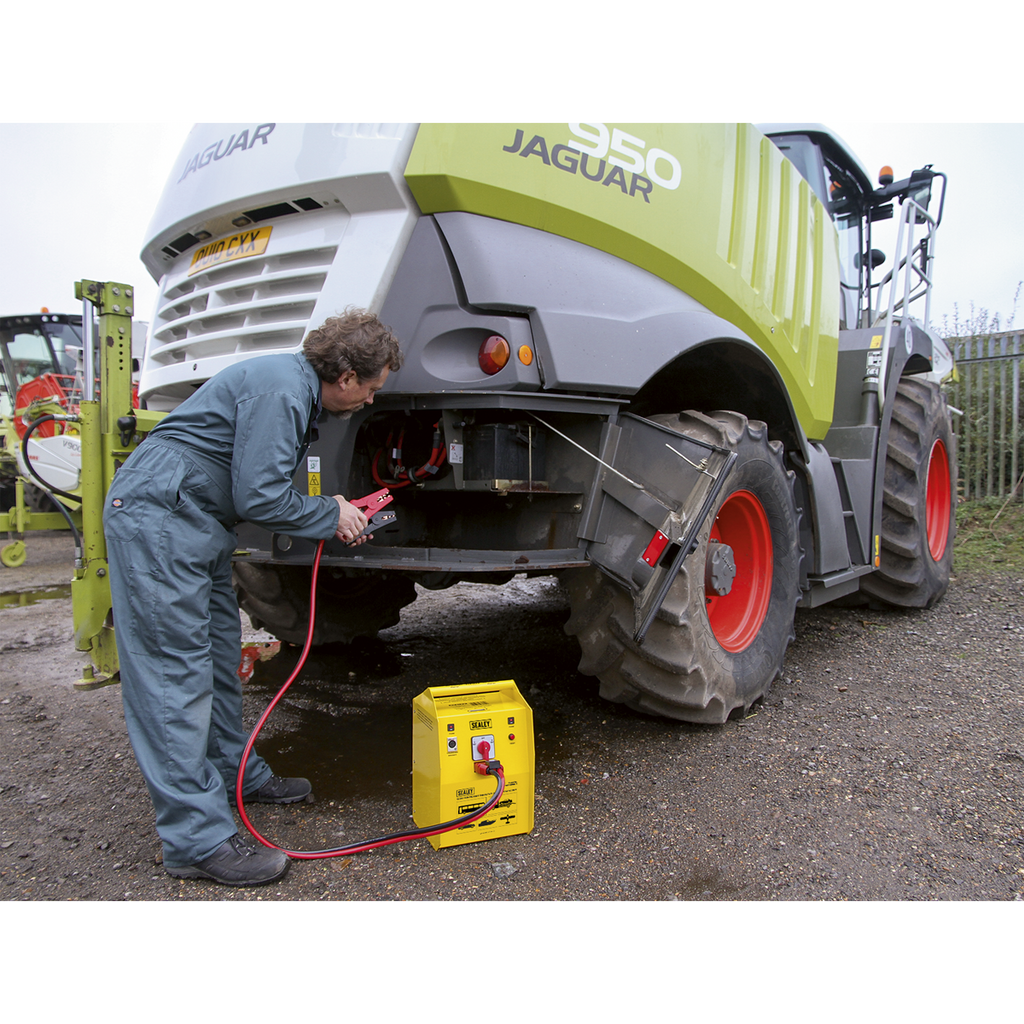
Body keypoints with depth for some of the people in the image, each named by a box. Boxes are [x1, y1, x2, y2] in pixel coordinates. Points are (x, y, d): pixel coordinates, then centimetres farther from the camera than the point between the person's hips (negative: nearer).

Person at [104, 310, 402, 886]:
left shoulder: (298, 388, 13)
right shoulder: (279, 389, -19)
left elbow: (269, 487, 19)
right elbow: (258, 497, -23)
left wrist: (331, 512, 6)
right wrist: (332, 518, -9)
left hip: (200, 523, 11)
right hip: (157, 515, -11)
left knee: (218, 654, 16)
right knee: (176, 667, -10)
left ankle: (234, 773, 31)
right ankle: (197, 837, -5)